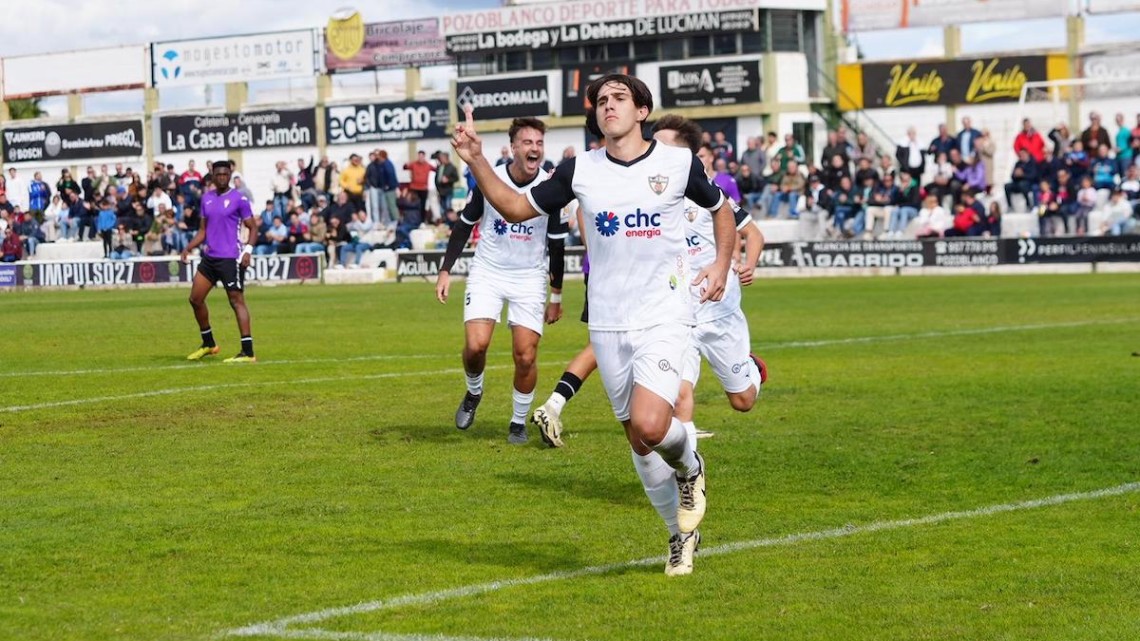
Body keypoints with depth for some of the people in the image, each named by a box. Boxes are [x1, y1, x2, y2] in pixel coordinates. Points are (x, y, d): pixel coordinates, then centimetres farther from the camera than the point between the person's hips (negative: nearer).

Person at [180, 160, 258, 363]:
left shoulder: (239, 199, -5)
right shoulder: (206, 198, 12)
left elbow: (252, 227, -4)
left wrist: (248, 249, -18)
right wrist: (188, 248, 7)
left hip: (230, 259, -7)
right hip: (209, 257, 7)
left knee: (237, 301, -9)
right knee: (195, 299, 9)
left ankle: (248, 352, -9)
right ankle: (208, 344, 25)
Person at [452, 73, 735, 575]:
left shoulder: (679, 163, -2)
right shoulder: (579, 170, 3)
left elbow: (721, 209, 16)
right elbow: (515, 208, 10)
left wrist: (721, 264, 2)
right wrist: (477, 161, -3)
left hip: (664, 317, -3)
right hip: (607, 323, 3)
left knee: (649, 426, -23)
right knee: (636, 437, 8)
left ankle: (689, 468, 11)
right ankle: (681, 532, 26)